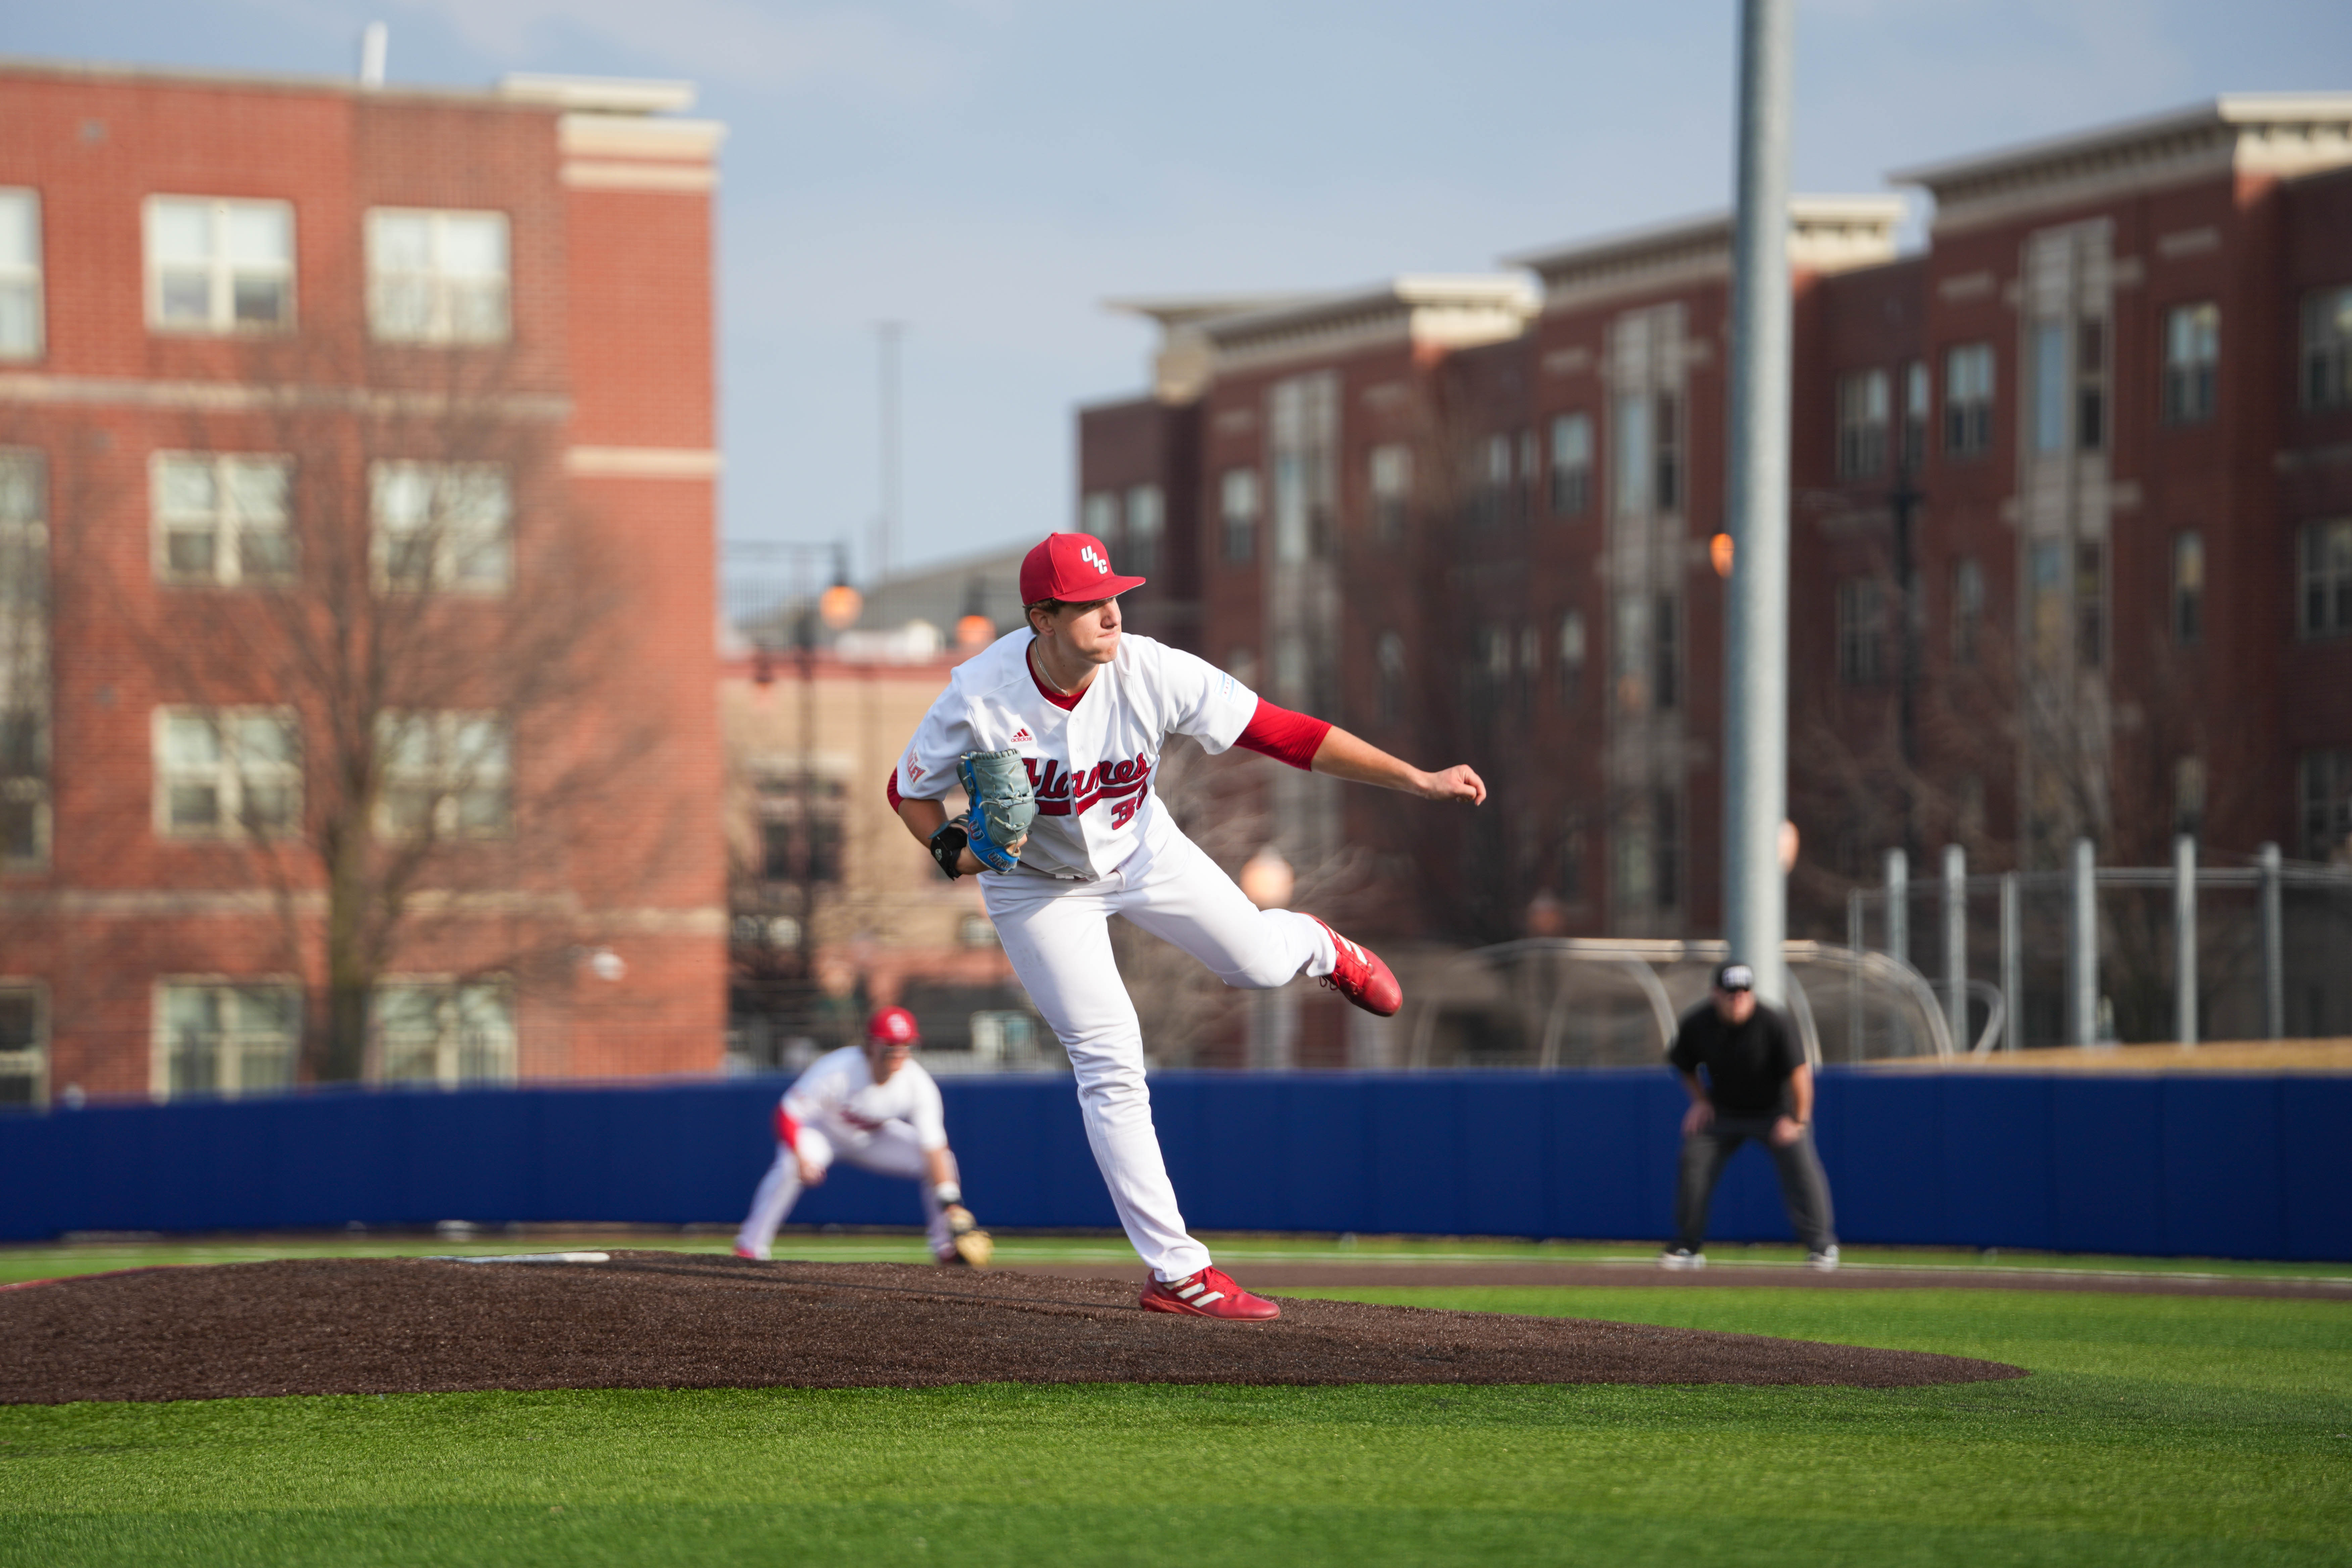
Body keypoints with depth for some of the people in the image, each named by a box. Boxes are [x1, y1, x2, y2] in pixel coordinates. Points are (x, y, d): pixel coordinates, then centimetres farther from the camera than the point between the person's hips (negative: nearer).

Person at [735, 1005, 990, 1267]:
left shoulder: (919, 1085, -26)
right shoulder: (837, 1069, -36)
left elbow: (933, 1148, -26)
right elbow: (787, 1114, -34)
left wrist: (952, 1205, -33)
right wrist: (801, 1157, -50)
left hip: (875, 1136, 4)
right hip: (825, 1129, -4)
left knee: (942, 1160, -13)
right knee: (790, 1165, -35)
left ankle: (946, 1247, 5)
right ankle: (750, 1248, -23)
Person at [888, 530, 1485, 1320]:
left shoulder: (1153, 674, -30)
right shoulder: (980, 698, -31)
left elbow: (1284, 733, -29)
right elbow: (908, 790, -14)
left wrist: (1418, 780, -33)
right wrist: (952, 848, -36)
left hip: (1142, 853, 2)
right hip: (1038, 888, -2)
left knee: (1257, 962, 8)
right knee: (1110, 1064, -8)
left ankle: (1315, 946, 50)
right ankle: (1175, 1270, 0)